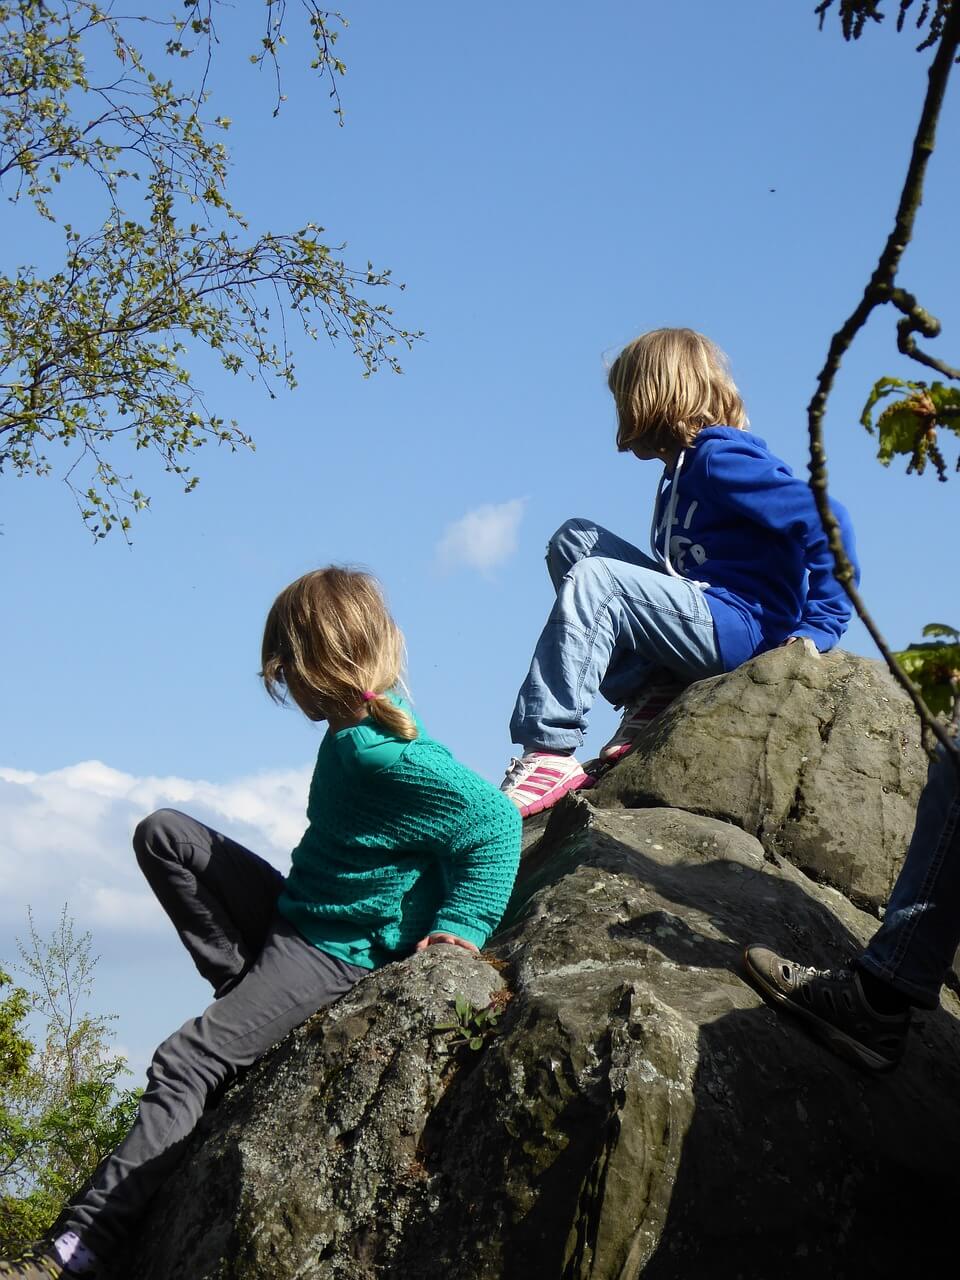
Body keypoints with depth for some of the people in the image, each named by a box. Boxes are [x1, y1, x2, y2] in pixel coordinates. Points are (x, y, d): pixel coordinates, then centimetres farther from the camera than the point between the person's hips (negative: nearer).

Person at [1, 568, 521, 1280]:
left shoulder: (383, 758, -26)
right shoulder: (356, 733, 2)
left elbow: (496, 819, -26)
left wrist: (461, 925, -25)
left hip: (340, 950, -10)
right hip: (295, 910, 10)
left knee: (186, 1062, -19)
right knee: (163, 835, 7)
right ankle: (249, 990, -1)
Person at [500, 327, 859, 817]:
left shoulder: (719, 456, -9)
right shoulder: (682, 469, 21)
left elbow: (824, 521, -18)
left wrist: (819, 628, -17)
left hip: (740, 626, -10)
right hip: (702, 618, 10)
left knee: (593, 582, -24)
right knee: (573, 539, 8)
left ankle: (550, 753, -32)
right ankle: (646, 693, -5)